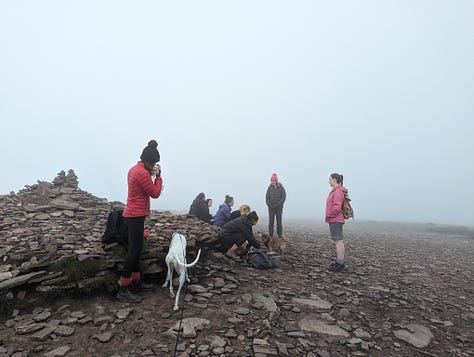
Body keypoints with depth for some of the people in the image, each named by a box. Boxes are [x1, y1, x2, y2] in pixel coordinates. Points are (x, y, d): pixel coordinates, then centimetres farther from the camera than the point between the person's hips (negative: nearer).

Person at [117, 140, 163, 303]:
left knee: (136, 248, 15)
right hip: (136, 215, -10)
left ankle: (136, 282, 26)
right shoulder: (143, 173, -20)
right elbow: (155, 193, -14)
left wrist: (151, 175, 8)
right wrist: (158, 175, -5)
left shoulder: (134, 169, 11)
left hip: (133, 214, 10)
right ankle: (123, 290, 2)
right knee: (134, 250, -5)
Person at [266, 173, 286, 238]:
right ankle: (270, 235, 5)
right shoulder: (269, 188, 5)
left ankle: (280, 235, 8)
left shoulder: (281, 188, -2)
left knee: (279, 221, 1)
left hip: (279, 207, -2)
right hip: (271, 207, 2)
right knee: (271, 221, 0)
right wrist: (269, 204, -7)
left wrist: (277, 205, -12)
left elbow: (283, 197, -5)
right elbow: (267, 197, 7)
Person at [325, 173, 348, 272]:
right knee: (339, 241, 13)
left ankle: (340, 264, -2)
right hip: (335, 220, 10)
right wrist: (329, 216, 13)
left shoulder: (338, 191, -15)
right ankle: (340, 261, 21)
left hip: (335, 220, -10)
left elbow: (337, 207, -22)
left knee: (338, 241, -7)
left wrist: (328, 215, -11)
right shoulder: (335, 191, 16)